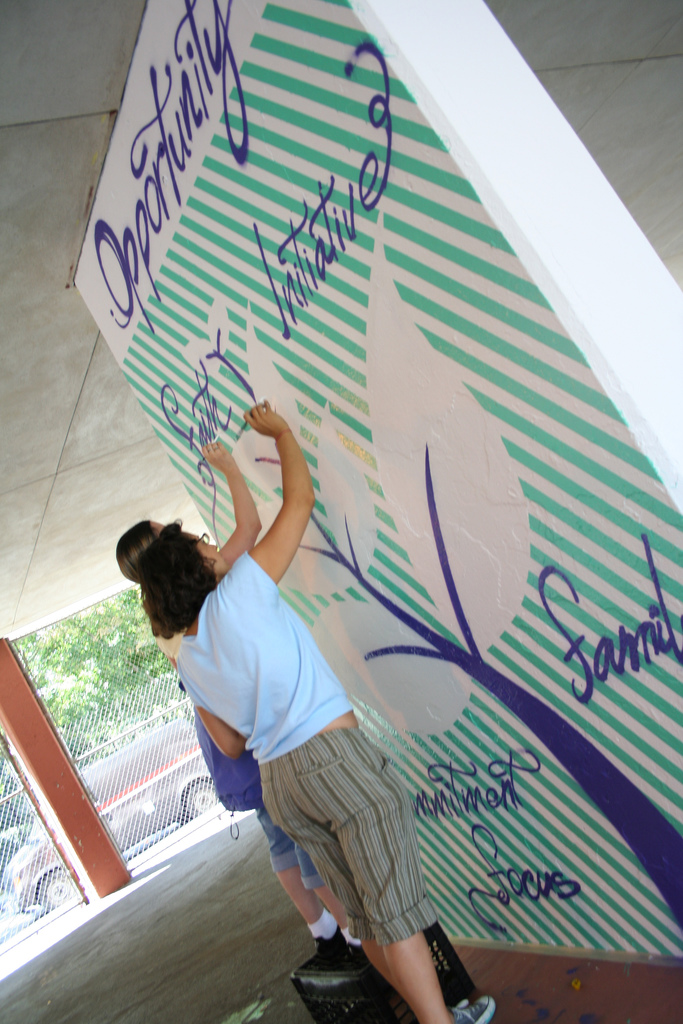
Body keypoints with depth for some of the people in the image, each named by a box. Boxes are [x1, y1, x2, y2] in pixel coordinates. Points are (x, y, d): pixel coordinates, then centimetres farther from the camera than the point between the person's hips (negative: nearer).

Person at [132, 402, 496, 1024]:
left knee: (365, 913, 16)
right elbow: (300, 499, -3)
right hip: (335, 754, -7)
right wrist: (280, 431, 11)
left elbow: (231, 744, 15)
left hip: (278, 784, 7)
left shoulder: (189, 660, 9)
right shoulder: (237, 594, -8)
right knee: (394, 907, -3)